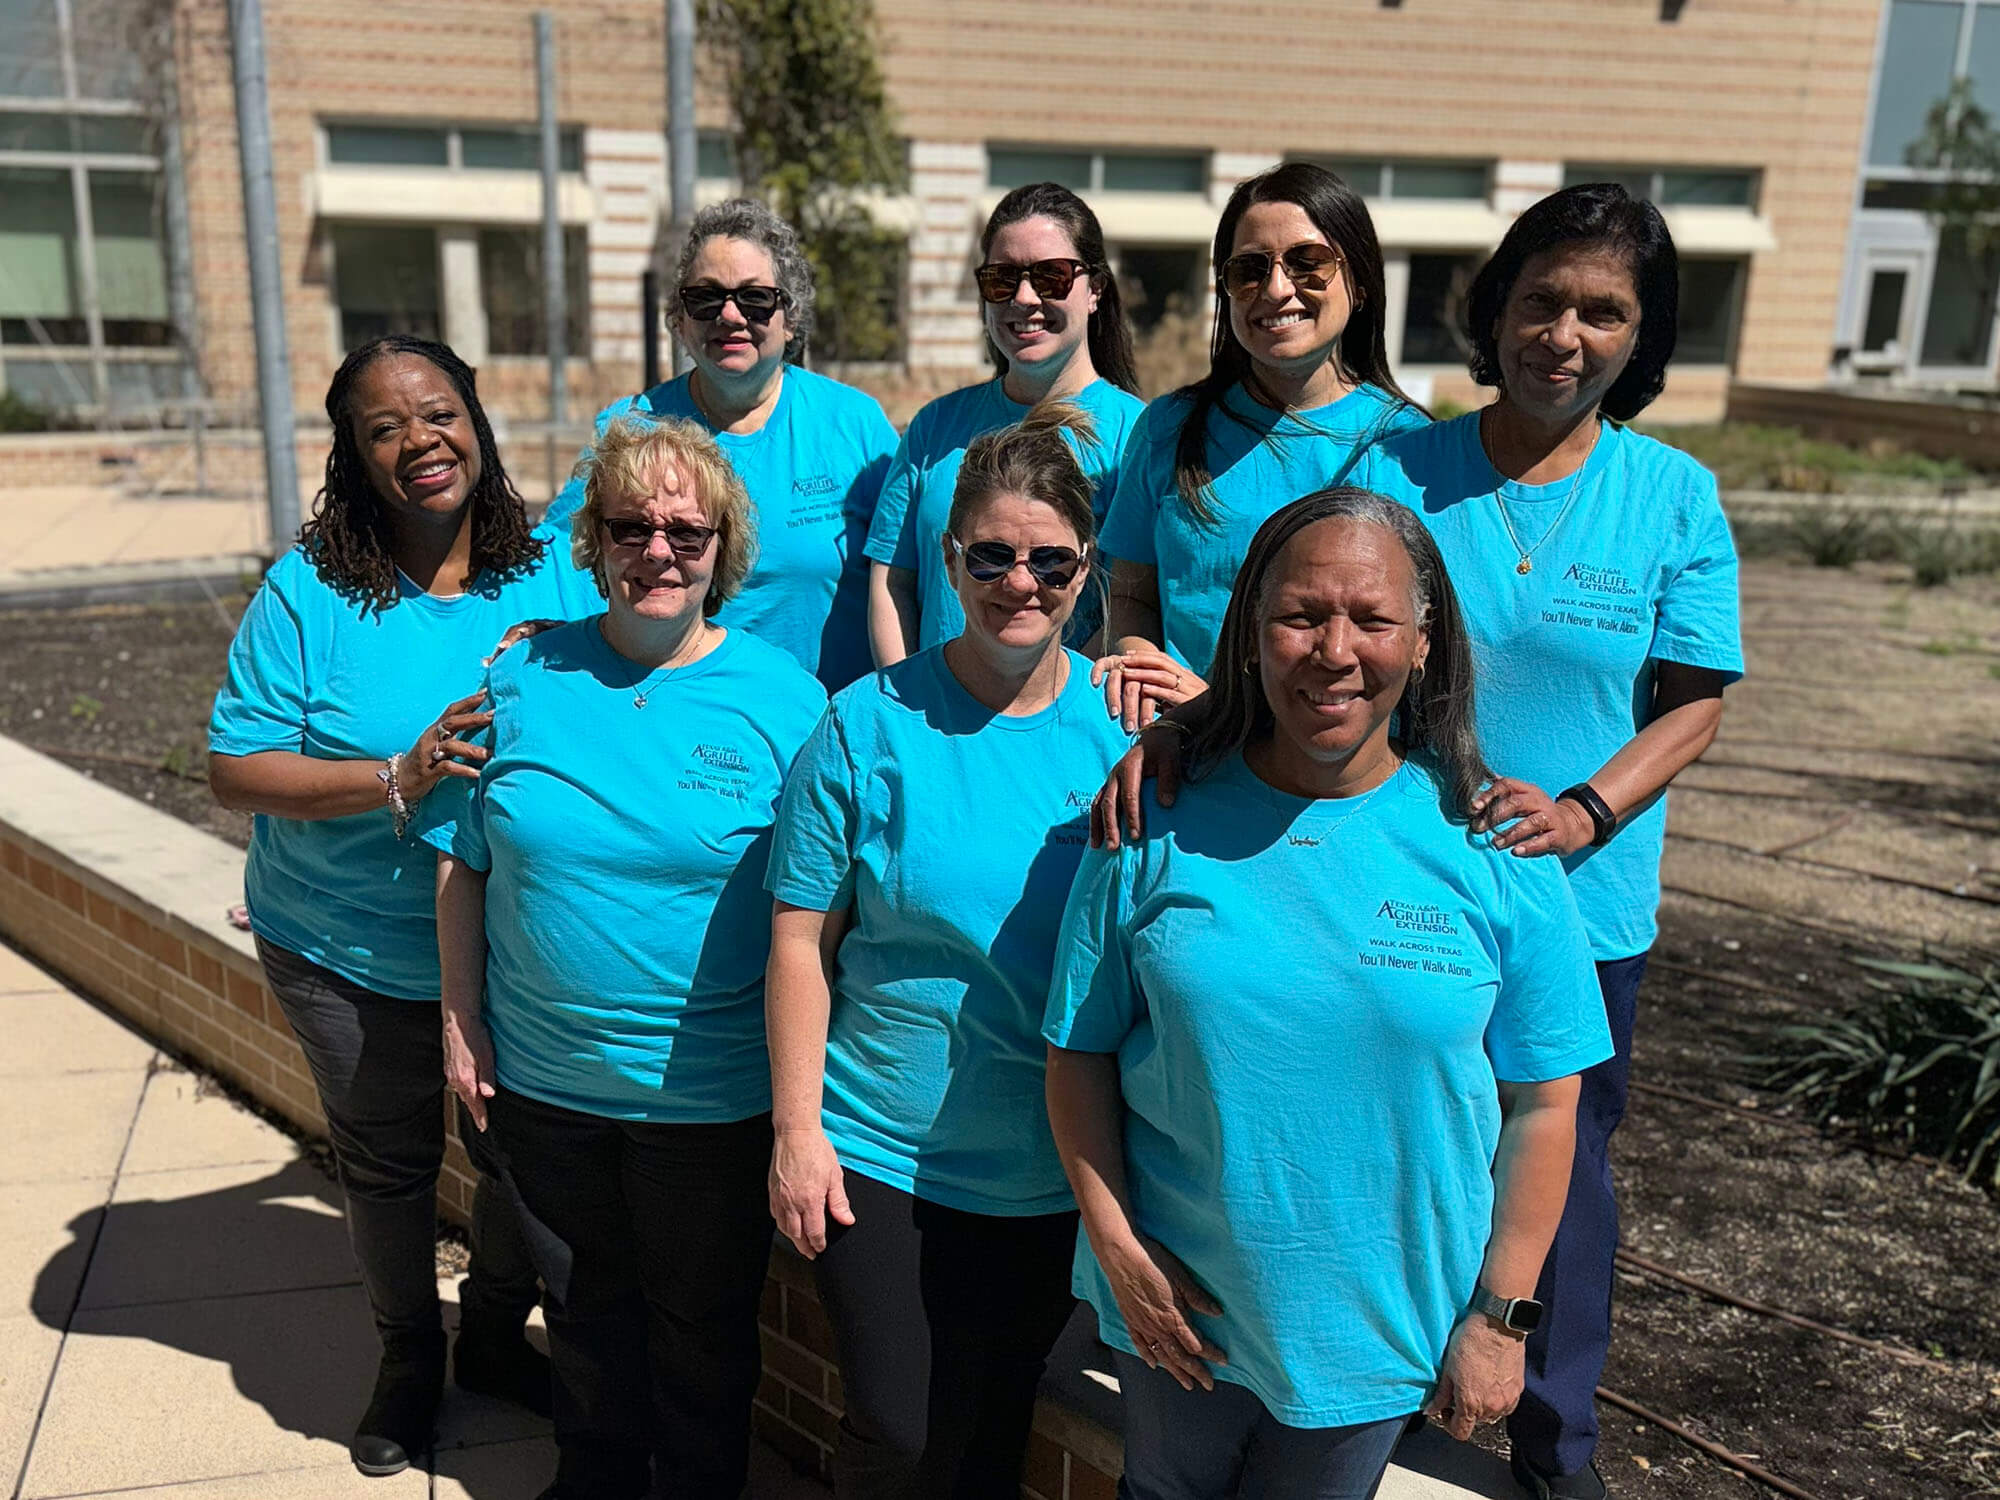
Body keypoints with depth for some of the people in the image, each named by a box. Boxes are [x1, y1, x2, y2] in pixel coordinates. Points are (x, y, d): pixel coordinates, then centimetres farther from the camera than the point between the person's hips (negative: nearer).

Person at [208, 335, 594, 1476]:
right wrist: (394, 779, -26)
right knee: (387, 1165, 17)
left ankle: (495, 1336, 45)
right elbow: (236, 769, -12)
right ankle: (409, 1358, 44)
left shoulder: (553, 575, -6)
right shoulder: (310, 591, -11)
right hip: (353, 955, -1)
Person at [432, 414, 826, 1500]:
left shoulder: (783, 697, -10)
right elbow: (461, 862, 5)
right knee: (582, 1301, 24)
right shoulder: (523, 680, -3)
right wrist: (464, 1019, 3)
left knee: (703, 1322, 17)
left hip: (713, 1093, -3)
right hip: (541, 1080, 3)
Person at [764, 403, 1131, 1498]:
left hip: (1052, 1169, 2)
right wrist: (796, 1129, -8)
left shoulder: (1127, 727, -3)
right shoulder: (869, 725, -9)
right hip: (884, 1154, -2)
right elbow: (801, 943, -6)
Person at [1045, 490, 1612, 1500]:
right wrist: (1116, 1247, -9)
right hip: (1177, 1303, 1)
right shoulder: (1160, 824, -11)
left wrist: (1500, 1314, -4)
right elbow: (1079, 1054, -4)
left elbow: (1540, 1102, -5)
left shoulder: (1490, 849, -11)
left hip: (1380, 1327, 0)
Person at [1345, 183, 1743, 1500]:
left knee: (1563, 1171, 16)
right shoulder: (1393, 475, -4)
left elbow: (1694, 703, -3)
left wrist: (1582, 813, -20)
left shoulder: (1677, 499, -3)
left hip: (1581, 906, 0)